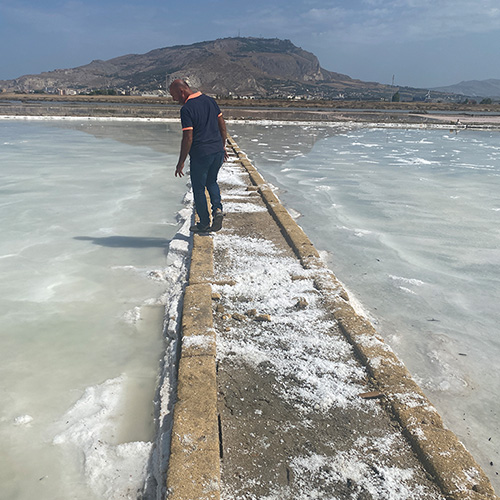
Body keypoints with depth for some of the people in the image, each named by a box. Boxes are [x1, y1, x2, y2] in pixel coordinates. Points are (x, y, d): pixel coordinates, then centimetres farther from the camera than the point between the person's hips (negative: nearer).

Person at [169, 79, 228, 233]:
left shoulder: (186, 109, -15)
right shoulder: (209, 100, 7)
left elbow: (188, 138, -19)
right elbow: (222, 125, 11)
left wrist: (181, 162, -12)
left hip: (200, 154, -7)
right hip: (217, 150, 7)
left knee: (199, 188, 9)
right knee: (212, 182, 25)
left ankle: (204, 224, 17)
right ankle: (217, 208, 4)